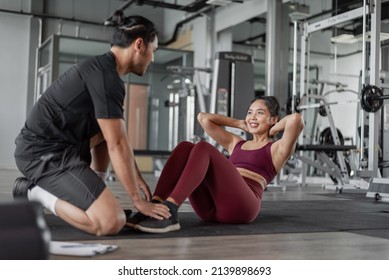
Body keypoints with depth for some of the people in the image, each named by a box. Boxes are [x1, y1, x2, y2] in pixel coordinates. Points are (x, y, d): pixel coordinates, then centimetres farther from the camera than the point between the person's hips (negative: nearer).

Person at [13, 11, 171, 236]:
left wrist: (138, 178, 21)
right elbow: (118, 145, -17)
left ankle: (94, 197, 14)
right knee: (113, 222, -21)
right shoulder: (106, 76, -16)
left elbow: (118, 137, 21)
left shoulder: (102, 68, 16)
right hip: (45, 153, -11)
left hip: (47, 145, 11)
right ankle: (36, 192, -3)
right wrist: (138, 200, -9)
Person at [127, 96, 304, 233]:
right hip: (210, 208, 5)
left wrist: (272, 130, 13)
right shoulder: (235, 143, 32)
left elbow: (296, 119, -5)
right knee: (185, 148, -13)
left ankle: (169, 212, -40)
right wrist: (240, 124, 32)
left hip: (241, 206, -5)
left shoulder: (277, 149, 16)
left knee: (204, 148, -23)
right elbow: (203, 118, 32)